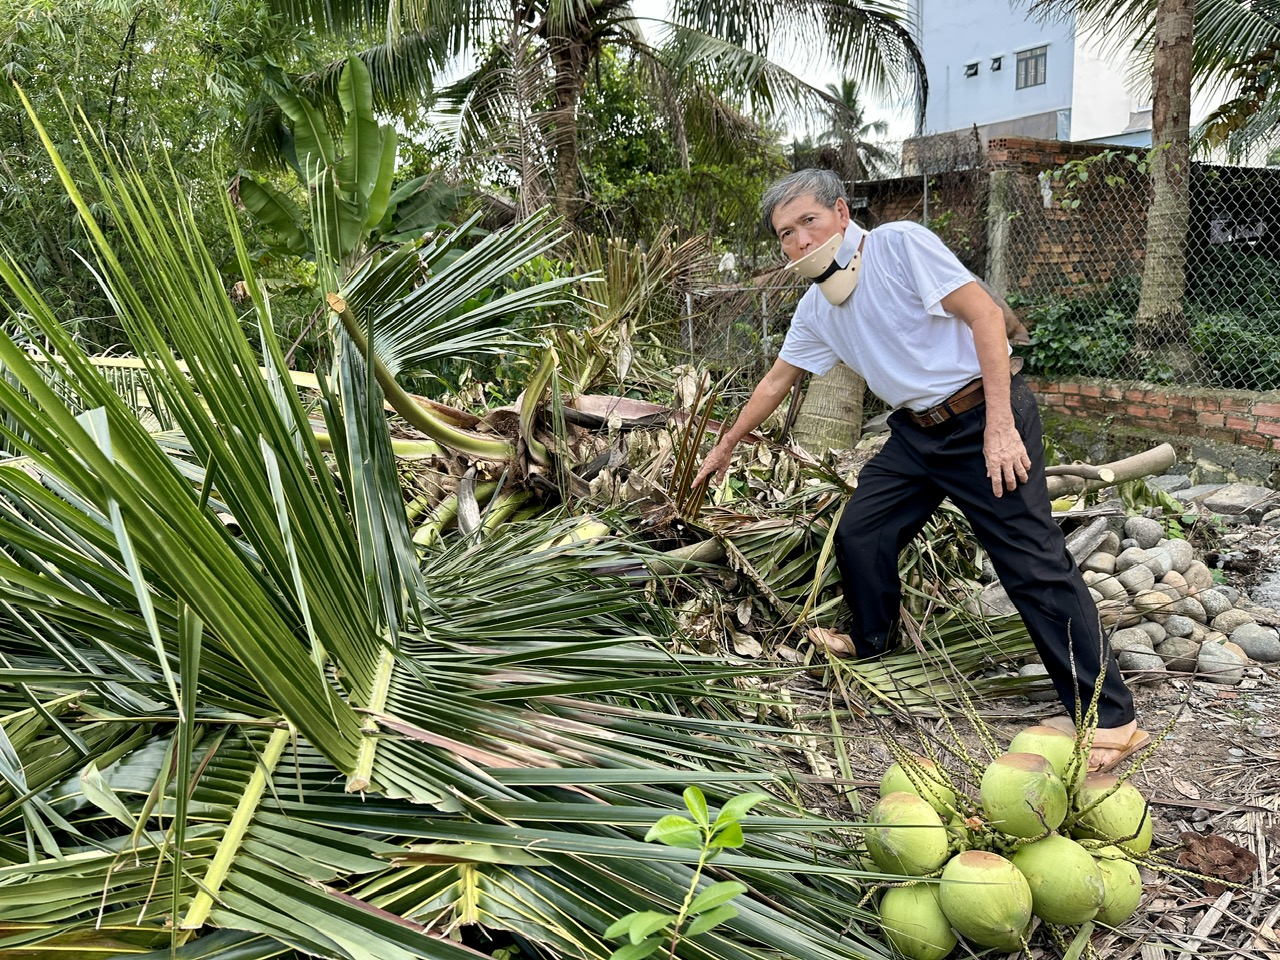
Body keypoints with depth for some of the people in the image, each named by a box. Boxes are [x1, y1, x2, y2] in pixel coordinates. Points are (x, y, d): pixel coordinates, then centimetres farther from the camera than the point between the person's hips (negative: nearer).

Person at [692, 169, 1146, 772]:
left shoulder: (899, 244, -14)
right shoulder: (816, 309, 8)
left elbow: (985, 315, -18)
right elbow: (776, 382, 21)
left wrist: (999, 425, -23)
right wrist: (725, 446, 28)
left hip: (984, 416, -7)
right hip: (917, 431, 8)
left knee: (1034, 564, -9)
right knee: (859, 534, 8)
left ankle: (1111, 719, -2)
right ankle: (867, 642, 35)